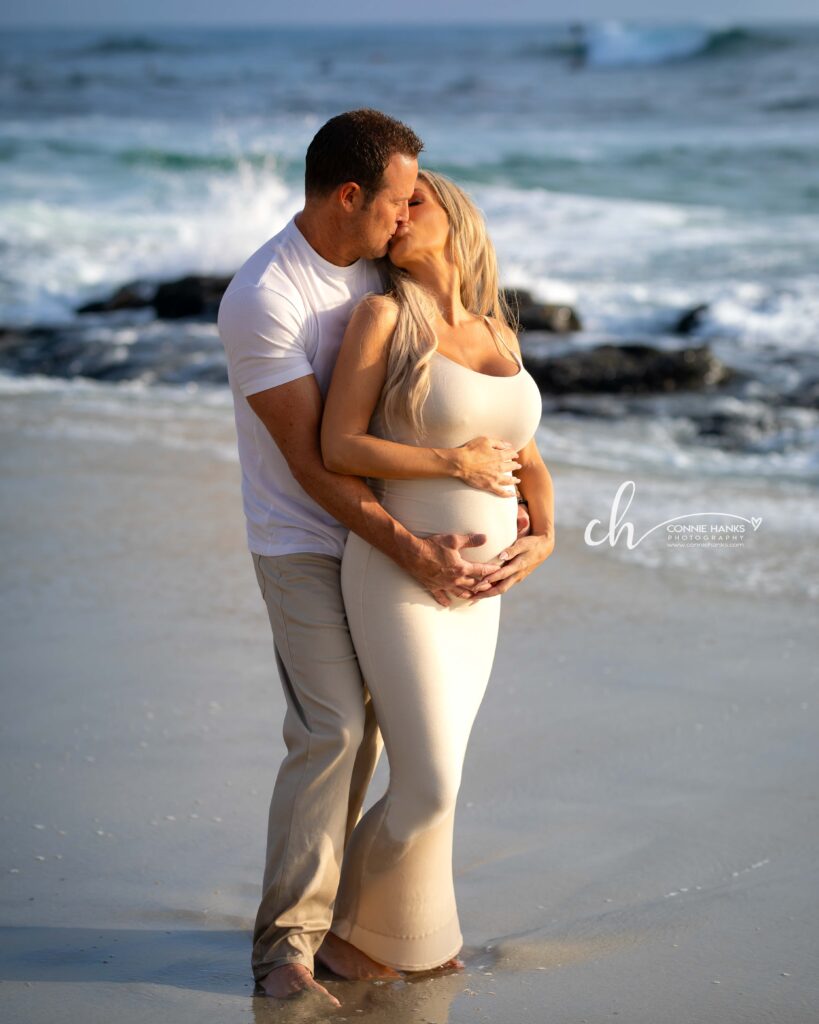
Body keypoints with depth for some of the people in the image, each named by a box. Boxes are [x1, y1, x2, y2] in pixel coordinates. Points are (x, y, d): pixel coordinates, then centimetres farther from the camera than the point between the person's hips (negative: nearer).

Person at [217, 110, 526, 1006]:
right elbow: (313, 464, -22)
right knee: (331, 730, -13)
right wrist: (413, 554, -25)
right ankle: (286, 945, -4)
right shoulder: (261, 301, -21)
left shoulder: (375, 269, 3)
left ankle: (321, 914, 19)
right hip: (303, 544, -7)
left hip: (380, 529, 7)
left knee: (358, 726, 8)